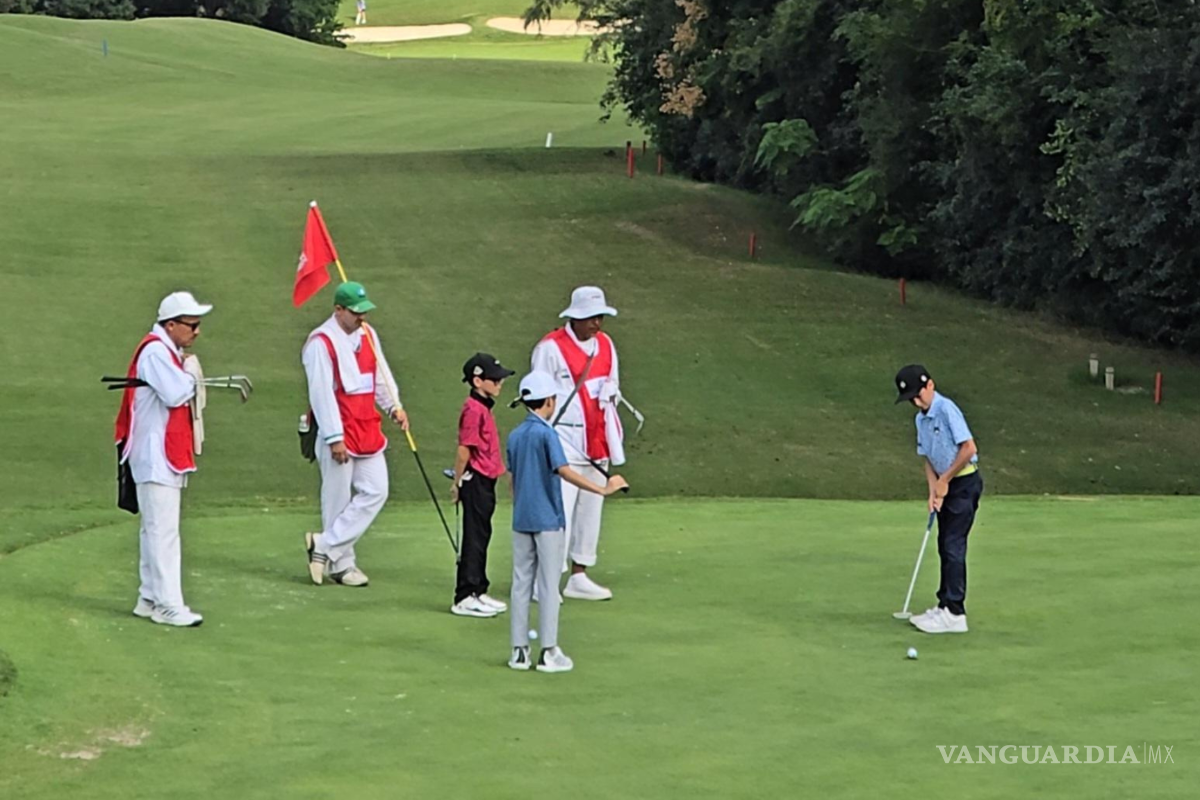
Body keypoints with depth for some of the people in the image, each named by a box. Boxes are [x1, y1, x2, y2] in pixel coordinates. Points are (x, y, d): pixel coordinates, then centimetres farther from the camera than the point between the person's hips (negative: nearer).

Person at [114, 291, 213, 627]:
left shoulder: (168, 351, 17)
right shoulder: (155, 351, -16)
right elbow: (176, 393, -26)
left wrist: (187, 377, -2)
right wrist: (190, 370, -9)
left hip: (168, 456, 11)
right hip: (155, 456, -11)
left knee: (155, 529, 14)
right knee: (163, 530, -10)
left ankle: (150, 599, 19)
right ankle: (168, 605, -11)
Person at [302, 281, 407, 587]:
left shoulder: (367, 335, 11)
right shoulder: (321, 342, -13)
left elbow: (381, 374, 17)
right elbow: (321, 392, -16)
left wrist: (393, 406, -1)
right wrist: (334, 438, -18)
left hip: (368, 430, 7)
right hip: (338, 433, -7)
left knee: (375, 491, 0)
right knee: (338, 499, 0)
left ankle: (326, 547, 6)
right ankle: (341, 564, 10)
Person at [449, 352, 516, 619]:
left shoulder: (483, 407, 14)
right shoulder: (474, 409, -17)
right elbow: (464, 449, -18)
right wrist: (458, 482, -15)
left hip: (485, 481, 10)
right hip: (476, 479, -10)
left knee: (481, 536, 14)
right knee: (474, 538, -6)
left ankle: (478, 592, 22)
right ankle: (464, 598, -2)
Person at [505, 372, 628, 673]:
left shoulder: (515, 436, 8)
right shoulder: (545, 433, -13)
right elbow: (564, 471, -24)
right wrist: (602, 489, -26)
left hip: (521, 521, 6)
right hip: (547, 521, -6)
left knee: (521, 584, 8)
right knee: (548, 587, 0)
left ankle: (519, 651, 9)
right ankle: (549, 653, 3)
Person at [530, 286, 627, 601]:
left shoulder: (605, 345, 11)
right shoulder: (551, 347, -9)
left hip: (596, 442, 7)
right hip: (564, 442, -7)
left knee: (591, 509, 10)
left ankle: (579, 577, 19)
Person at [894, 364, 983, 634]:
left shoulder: (947, 409, -19)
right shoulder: (921, 419, 8)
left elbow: (969, 448, -22)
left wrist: (944, 480, -13)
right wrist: (933, 491, -2)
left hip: (965, 482, -9)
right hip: (947, 484, 9)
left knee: (953, 546, -10)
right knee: (945, 546, 12)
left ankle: (955, 613, -9)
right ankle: (945, 605, 20)